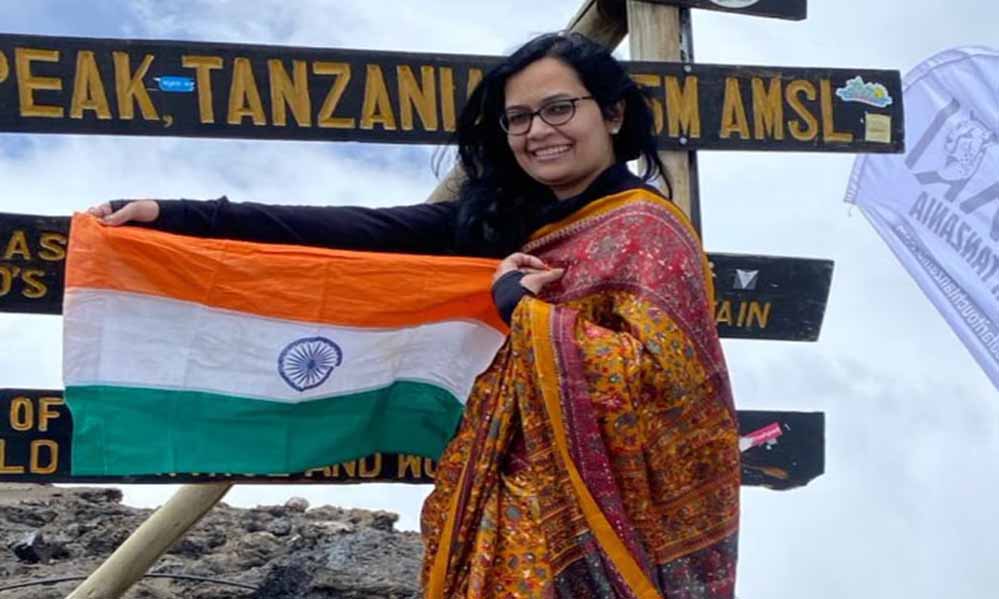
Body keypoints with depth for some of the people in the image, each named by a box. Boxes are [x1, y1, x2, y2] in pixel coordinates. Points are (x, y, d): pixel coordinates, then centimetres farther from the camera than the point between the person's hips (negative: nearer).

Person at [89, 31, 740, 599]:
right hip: (521, 512, 6)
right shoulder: (506, 218, 8)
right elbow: (363, 232, 0)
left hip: (606, 525, -6)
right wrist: (178, 217, -8)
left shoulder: (647, 230, -11)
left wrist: (518, 302, -16)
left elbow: (654, 375, -25)